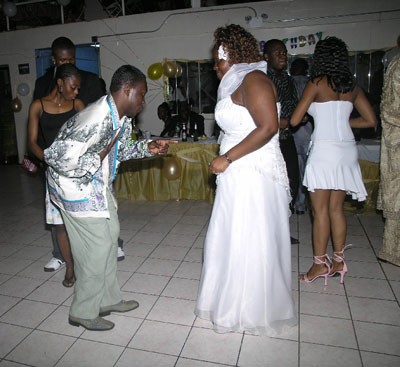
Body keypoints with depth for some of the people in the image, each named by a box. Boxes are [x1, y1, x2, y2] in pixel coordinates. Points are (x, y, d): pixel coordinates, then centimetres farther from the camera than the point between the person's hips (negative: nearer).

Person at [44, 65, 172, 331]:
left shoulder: (122, 117, -1)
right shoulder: (97, 120, -31)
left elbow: (120, 150, 14)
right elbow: (58, 158, -33)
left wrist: (147, 148, 0)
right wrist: (98, 158, -23)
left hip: (98, 184, 10)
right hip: (77, 186, -10)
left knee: (110, 235, 15)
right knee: (96, 246, -2)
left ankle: (108, 299, 31)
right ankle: (83, 312, 20)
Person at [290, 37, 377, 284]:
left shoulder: (318, 83, -5)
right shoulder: (352, 86, 10)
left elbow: (295, 120, -6)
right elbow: (370, 120, 12)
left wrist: (308, 114, 16)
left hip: (325, 150, -6)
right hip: (347, 150, 6)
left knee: (320, 210, 1)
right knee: (337, 208, 12)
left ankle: (320, 264, 8)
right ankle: (338, 261, 19)